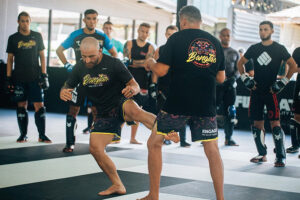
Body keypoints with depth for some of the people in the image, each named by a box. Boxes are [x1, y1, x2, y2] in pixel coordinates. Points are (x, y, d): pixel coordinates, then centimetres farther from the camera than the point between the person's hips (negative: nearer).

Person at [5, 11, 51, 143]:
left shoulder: (37, 36, 7)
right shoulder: (13, 38, 6)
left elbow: (42, 56, 8)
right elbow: (10, 59, 8)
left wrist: (44, 75, 1)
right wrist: (8, 78, 1)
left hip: (35, 78, 0)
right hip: (19, 78, 0)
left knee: (39, 106, -6)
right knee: (21, 106, 5)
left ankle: (42, 135, -1)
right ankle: (23, 134, 14)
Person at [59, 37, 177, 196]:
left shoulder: (113, 64, -13)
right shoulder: (80, 68, 0)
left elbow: (135, 85, -10)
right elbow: (67, 87, 10)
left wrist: (132, 89, -36)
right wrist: (63, 93, -16)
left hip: (121, 103, -5)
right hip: (104, 114, 5)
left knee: (135, 111, -40)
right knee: (95, 148, -7)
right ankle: (117, 185, 6)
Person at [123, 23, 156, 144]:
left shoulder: (150, 47, 7)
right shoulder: (129, 44, 5)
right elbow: (127, 60, -7)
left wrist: (133, 62, -16)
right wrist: (142, 63, -13)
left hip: (142, 83, 2)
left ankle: (133, 138, 13)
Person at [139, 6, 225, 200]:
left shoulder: (177, 38, -2)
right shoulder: (215, 42, 10)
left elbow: (161, 70, -7)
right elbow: (221, 78, 13)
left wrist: (150, 62, 14)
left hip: (178, 104, -3)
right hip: (206, 105, 3)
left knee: (154, 143, 11)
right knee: (212, 150, 8)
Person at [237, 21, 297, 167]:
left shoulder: (279, 49, 0)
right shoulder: (254, 48, 9)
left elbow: (293, 65, 2)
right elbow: (240, 63, 21)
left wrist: (283, 82, -4)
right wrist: (245, 79, 9)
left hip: (271, 91, -4)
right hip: (256, 90, 4)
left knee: (275, 122, -11)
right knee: (257, 123, 7)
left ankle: (280, 156, -6)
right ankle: (262, 154, 19)